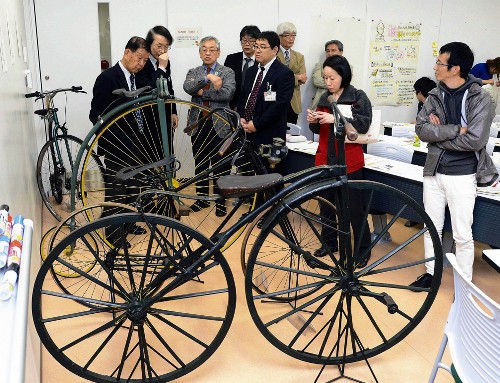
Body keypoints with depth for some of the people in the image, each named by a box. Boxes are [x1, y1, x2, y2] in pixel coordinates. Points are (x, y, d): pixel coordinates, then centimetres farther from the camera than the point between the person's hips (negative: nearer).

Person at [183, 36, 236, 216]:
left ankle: (220, 200, 16)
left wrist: (201, 92, -11)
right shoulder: (193, 72, 11)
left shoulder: (227, 72, 4)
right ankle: (202, 198, 27)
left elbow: (227, 94, -15)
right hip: (198, 124, 3)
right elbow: (187, 87, -12)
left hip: (219, 125, -3)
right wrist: (207, 78, -26)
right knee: (200, 164, 13)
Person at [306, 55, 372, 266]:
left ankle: (363, 249, 17)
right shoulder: (324, 98, 11)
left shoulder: (358, 97, -6)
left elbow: (363, 124, -19)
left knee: (355, 207, 2)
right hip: (325, 159, 6)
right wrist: (313, 122, -6)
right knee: (326, 204, 13)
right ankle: (329, 243, 30)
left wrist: (335, 119, -27)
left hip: (349, 161, -5)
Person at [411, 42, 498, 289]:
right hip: (433, 171, 5)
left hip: (462, 175, -5)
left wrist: (438, 134, -13)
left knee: (462, 235, 4)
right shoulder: (435, 96, 4)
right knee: (431, 228, 15)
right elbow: (421, 129, -9)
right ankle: (431, 273, 32)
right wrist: (456, 130, -20)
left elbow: (474, 140, -20)